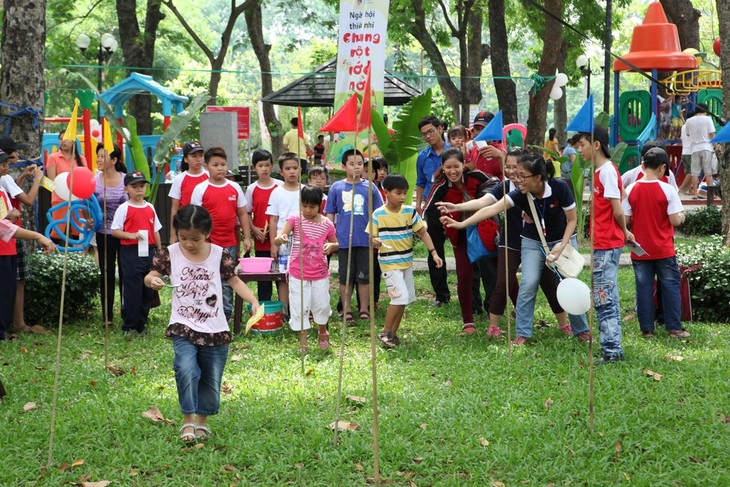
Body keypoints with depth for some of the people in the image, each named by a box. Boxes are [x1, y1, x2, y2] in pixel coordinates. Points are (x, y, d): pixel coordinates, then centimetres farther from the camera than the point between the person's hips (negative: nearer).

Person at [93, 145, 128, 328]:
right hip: (104, 233, 1)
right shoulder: (94, 181, -3)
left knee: (125, 273, 4)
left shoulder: (126, 179, -6)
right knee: (106, 274, 7)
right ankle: (107, 316, 14)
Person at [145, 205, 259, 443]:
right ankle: (188, 420, -11)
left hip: (215, 330, 2)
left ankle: (202, 420, 33)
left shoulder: (219, 255, -3)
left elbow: (234, 281, 5)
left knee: (211, 380, 11)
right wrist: (152, 280, -24)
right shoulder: (170, 254, -3)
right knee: (186, 370, -25)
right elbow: (150, 275, 0)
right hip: (183, 327, -2)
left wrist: (253, 302, -9)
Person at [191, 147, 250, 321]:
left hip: (229, 243, 3)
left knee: (227, 282, 8)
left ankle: (226, 315, 15)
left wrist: (247, 237, 5)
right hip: (208, 244, -3)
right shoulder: (200, 189, -4)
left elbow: (242, 214, 11)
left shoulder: (234, 188, 6)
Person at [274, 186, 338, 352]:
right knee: (299, 307, 1)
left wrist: (331, 246, -13)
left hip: (320, 274, 1)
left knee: (322, 305, 11)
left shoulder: (327, 224, -4)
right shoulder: (295, 220, -9)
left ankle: (322, 333, 38)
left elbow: (336, 244, 11)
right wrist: (280, 239, -45)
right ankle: (303, 340, 14)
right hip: (298, 274, -1)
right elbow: (278, 239, -20)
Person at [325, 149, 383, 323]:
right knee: (345, 277, 8)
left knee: (364, 276, 7)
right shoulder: (337, 187, 2)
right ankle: (346, 311, 17)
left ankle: (364, 310, 18)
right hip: (343, 241, 0)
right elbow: (330, 215, 7)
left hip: (365, 240, 0)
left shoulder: (369, 187, 2)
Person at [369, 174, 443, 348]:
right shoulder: (378, 215, -9)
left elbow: (423, 232, 2)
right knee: (400, 297, -16)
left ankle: (393, 334, 21)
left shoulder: (410, 212, -1)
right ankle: (385, 332, -3)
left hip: (407, 262, 5)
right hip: (389, 263, -5)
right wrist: (375, 242, -27)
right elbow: (371, 238, -4)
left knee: (403, 300, 8)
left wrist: (434, 253, -5)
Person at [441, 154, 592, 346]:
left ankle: (581, 330, 17)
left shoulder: (559, 188, -26)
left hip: (562, 240, -1)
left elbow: (572, 219, -13)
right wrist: (462, 223, -41)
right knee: (528, 283, -12)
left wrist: (562, 245, -23)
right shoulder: (520, 194, -23)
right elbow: (491, 209, -32)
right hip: (533, 242, 1)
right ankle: (522, 333, -2)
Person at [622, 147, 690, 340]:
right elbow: (675, 220, -12)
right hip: (664, 250, -2)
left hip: (640, 250, 2)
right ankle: (674, 328, 10)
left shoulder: (631, 190, -5)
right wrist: (682, 215, 9)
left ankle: (647, 329, 9)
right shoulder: (667, 190, -12)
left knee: (644, 288, 7)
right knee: (670, 286, 8)